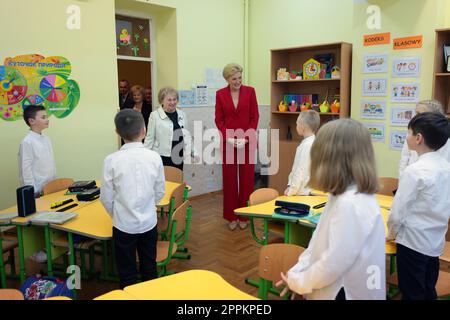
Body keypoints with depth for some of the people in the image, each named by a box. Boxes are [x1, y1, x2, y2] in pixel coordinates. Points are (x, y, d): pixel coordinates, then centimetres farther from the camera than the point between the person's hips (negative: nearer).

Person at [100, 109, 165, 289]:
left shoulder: (112, 160, -14)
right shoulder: (154, 157, -9)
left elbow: (106, 198, -7)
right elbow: (160, 193, 0)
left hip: (124, 225, -2)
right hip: (149, 222, 2)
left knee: (127, 274, 15)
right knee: (149, 269, 19)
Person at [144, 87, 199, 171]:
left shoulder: (182, 114, 9)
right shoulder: (155, 115, -5)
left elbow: (187, 136, 16)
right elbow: (150, 138, -1)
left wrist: (194, 152, 12)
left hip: (180, 158, 4)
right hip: (163, 158, -4)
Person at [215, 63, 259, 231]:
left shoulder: (250, 91, 0)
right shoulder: (220, 94, 2)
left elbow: (254, 117, -2)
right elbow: (219, 119, 1)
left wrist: (246, 137, -13)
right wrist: (229, 137, -12)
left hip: (248, 141, 0)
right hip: (228, 142, 1)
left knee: (246, 179, 4)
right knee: (229, 179, 4)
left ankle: (244, 215, 17)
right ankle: (231, 216, 17)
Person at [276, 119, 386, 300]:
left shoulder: (351, 203, -27)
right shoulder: (341, 196, 5)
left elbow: (333, 265, -25)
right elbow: (320, 240, 9)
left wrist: (298, 282, -10)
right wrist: (297, 272, 0)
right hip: (331, 290, 8)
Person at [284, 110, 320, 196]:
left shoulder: (307, 145, -18)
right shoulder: (310, 143, 10)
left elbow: (301, 171, -19)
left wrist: (291, 191, -14)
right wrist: (289, 186, 10)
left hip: (304, 193, -8)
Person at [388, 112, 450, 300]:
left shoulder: (415, 170, -21)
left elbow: (398, 210, -17)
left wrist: (392, 233, 1)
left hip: (413, 242, -7)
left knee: (412, 294, 8)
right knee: (428, 292, 20)